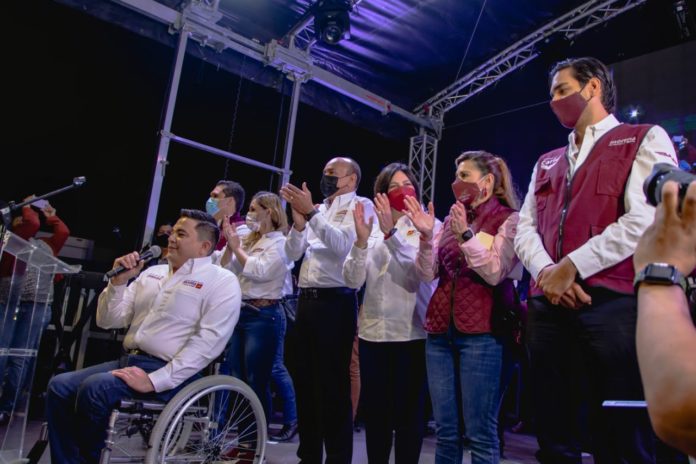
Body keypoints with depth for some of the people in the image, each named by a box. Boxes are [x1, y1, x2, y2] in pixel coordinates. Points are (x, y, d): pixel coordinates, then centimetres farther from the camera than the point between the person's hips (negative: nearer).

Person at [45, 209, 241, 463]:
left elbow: (208, 341, -17)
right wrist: (118, 281, -2)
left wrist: (155, 380, -23)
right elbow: (108, 321, 16)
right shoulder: (152, 273, 16)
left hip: (170, 374, -7)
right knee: (59, 387, -8)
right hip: (127, 361, 8)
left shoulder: (222, 281, -6)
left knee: (94, 388, -25)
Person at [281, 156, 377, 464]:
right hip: (306, 299, 8)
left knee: (333, 384, -2)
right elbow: (293, 253, 11)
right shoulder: (317, 209, 18)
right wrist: (299, 220, -6)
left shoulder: (361, 205, -2)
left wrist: (310, 212, -19)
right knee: (305, 380, 14)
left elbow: (343, 245, -18)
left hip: (335, 302, -7)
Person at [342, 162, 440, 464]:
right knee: (374, 410, 13)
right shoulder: (372, 229, 8)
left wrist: (392, 233, -24)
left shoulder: (429, 227, 1)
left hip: (412, 333, -3)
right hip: (372, 332, 3)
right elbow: (352, 280, -2)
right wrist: (361, 240, -17)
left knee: (408, 412, 5)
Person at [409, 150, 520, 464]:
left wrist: (466, 234, -19)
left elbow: (495, 273, -12)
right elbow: (427, 274, 8)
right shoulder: (451, 220, 16)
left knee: (480, 433, 0)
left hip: (480, 333, -5)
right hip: (440, 330, 6)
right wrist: (426, 236, -7)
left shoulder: (508, 220, 0)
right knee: (445, 430, 11)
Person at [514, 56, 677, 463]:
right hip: (547, 307, 6)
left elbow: (647, 220, -10)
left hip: (613, 304, -5)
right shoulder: (547, 163, 23)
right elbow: (525, 229, 13)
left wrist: (572, 267, -11)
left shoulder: (645, 140, 6)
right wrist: (546, 271, -7)